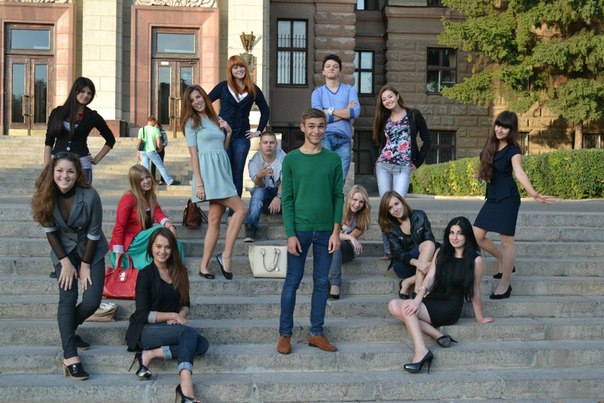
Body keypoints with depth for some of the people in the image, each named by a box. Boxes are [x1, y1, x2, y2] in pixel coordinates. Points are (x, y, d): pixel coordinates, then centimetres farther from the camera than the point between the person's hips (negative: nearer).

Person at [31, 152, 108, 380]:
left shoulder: (90, 196, -27)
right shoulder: (46, 196, -18)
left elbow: (94, 234, -17)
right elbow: (50, 231, -7)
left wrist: (85, 265, -12)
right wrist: (65, 261, -9)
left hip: (92, 251, -1)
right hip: (64, 250, 1)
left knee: (92, 301, -8)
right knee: (67, 299, -11)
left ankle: (68, 330, 22)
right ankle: (69, 355, -9)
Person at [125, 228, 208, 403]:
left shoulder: (179, 271, 8)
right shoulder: (146, 274, -8)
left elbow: (186, 304, 10)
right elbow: (143, 314, -12)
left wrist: (180, 316, -12)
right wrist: (174, 316, -16)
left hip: (170, 329, 6)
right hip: (146, 330, -6)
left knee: (202, 344, -23)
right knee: (189, 333, -32)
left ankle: (151, 354, -24)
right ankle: (185, 384, -47)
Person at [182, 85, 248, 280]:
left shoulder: (216, 120, 20)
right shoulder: (191, 122, 3)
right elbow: (193, 154, -5)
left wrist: (228, 133, 8)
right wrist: (198, 182, -13)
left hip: (222, 170, 6)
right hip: (208, 171, -6)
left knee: (214, 220, 2)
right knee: (241, 209, -14)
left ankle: (204, 266, 3)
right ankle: (226, 256, -10)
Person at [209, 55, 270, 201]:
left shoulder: (253, 90, 8)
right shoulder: (223, 87, 3)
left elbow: (265, 111, 18)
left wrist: (259, 131, 11)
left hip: (241, 137, 2)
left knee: (237, 174, 5)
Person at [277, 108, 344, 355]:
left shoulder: (333, 159, 4)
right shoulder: (291, 159, -1)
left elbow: (338, 197, 5)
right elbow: (287, 199, -2)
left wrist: (336, 230, -2)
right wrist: (290, 234, -9)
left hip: (326, 230, 2)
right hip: (300, 229, -2)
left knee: (321, 282, 8)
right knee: (293, 281, 3)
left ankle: (316, 333, 19)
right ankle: (285, 333, 13)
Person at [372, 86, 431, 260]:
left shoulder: (413, 115, 3)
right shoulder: (383, 119, 13)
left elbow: (426, 139, 5)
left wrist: (417, 162, 2)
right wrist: (380, 158, 10)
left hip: (403, 167, -4)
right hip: (383, 166, 4)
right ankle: (387, 249, 2)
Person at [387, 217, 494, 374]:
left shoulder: (476, 260, -5)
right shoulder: (441, 253, 10)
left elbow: (475, 291, 2)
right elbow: (430, 277, -2)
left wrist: (480, 319, 9)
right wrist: (418, 299, -20)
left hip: (451, 308, -6)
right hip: (432, 302, 6)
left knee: (406, 307, -28)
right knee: (394, 306, -20)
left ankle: (421, 351, -34)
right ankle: (437, 335, -21)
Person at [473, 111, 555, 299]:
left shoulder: (513, 150, -14)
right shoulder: (491, 144, 6)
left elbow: (519, 172, -32)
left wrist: (533, 193, -45)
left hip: (507, 198, -7)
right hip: (492, 197, 7)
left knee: (506, 240, -4)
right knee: (477, 236, 6)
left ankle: (505, 284, 4)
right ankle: (503, 261, 30)